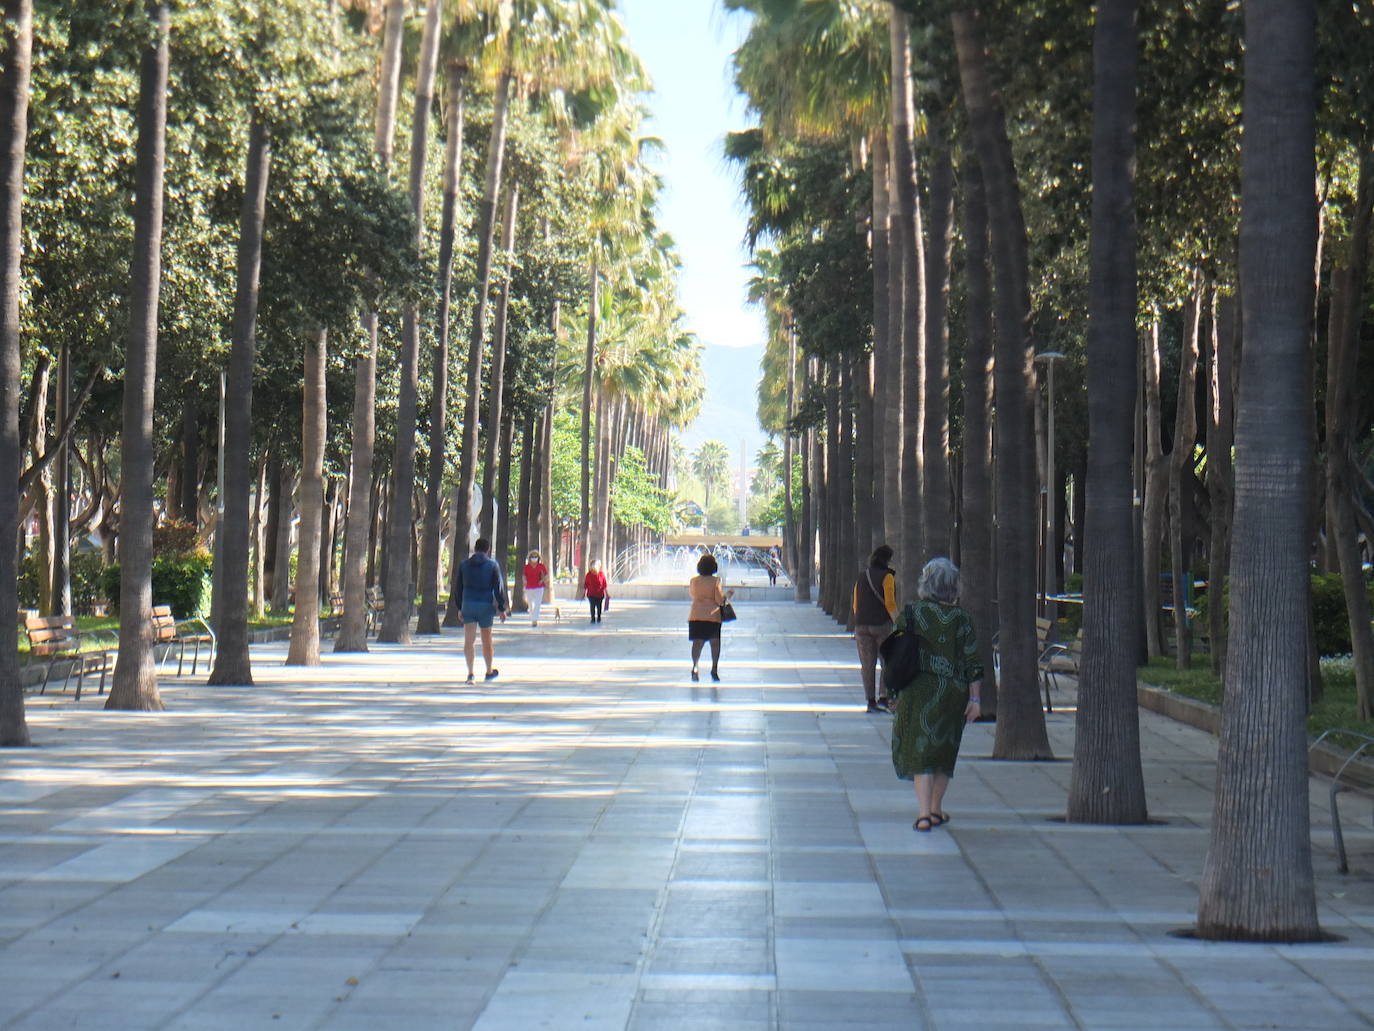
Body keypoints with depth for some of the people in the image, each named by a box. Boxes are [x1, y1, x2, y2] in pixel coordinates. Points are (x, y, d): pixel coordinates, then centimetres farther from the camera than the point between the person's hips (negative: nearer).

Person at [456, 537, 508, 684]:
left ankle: (470, 672, -17)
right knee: (487, 640, 13)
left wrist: (459, 608, 15)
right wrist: (502, 608, -1)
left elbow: (459, 587, 8)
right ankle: (489, 671, 28)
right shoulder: (492, 565, -3)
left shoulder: (464, 564, 5)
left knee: (469, 640, -3)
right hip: (486, 606, -1)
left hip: (468, 605, 1)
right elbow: (499, 588, -6)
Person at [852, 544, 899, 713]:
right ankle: (884, 698, -6)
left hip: (861, 625, 5)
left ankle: (871, 701, 4)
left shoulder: (861, 577, 12)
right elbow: (890, 604, -13)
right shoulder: (887, 576, -6)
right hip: (882, 624, -5)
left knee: (867, 665, 5)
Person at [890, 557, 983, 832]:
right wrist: (975, 699, 0)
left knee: (919, 750, 0)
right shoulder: (961, 619, -3)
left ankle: (924, 813, -13)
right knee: (944, 749, 16)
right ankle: (936, 809, 25)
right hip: (953, 693, 1)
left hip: (917, 691, -1)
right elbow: (972, 664, -4)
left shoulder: (910, 614, -4)